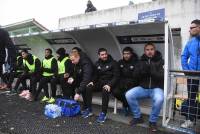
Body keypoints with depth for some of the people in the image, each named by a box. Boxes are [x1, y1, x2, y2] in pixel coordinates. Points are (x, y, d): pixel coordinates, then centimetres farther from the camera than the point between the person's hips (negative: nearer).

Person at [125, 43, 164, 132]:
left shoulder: (160, 61, -2)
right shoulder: (141, 61, 8)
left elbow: (161, 77, -14)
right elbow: (135, 76, 1)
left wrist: (151, 70, -27)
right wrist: (142, 70, -18)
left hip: (156, 88, -3)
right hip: (143, 88, 3)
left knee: (159, 99, -36)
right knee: (128, 95, -21)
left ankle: (153, 121, -8)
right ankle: (137, 117, 1)